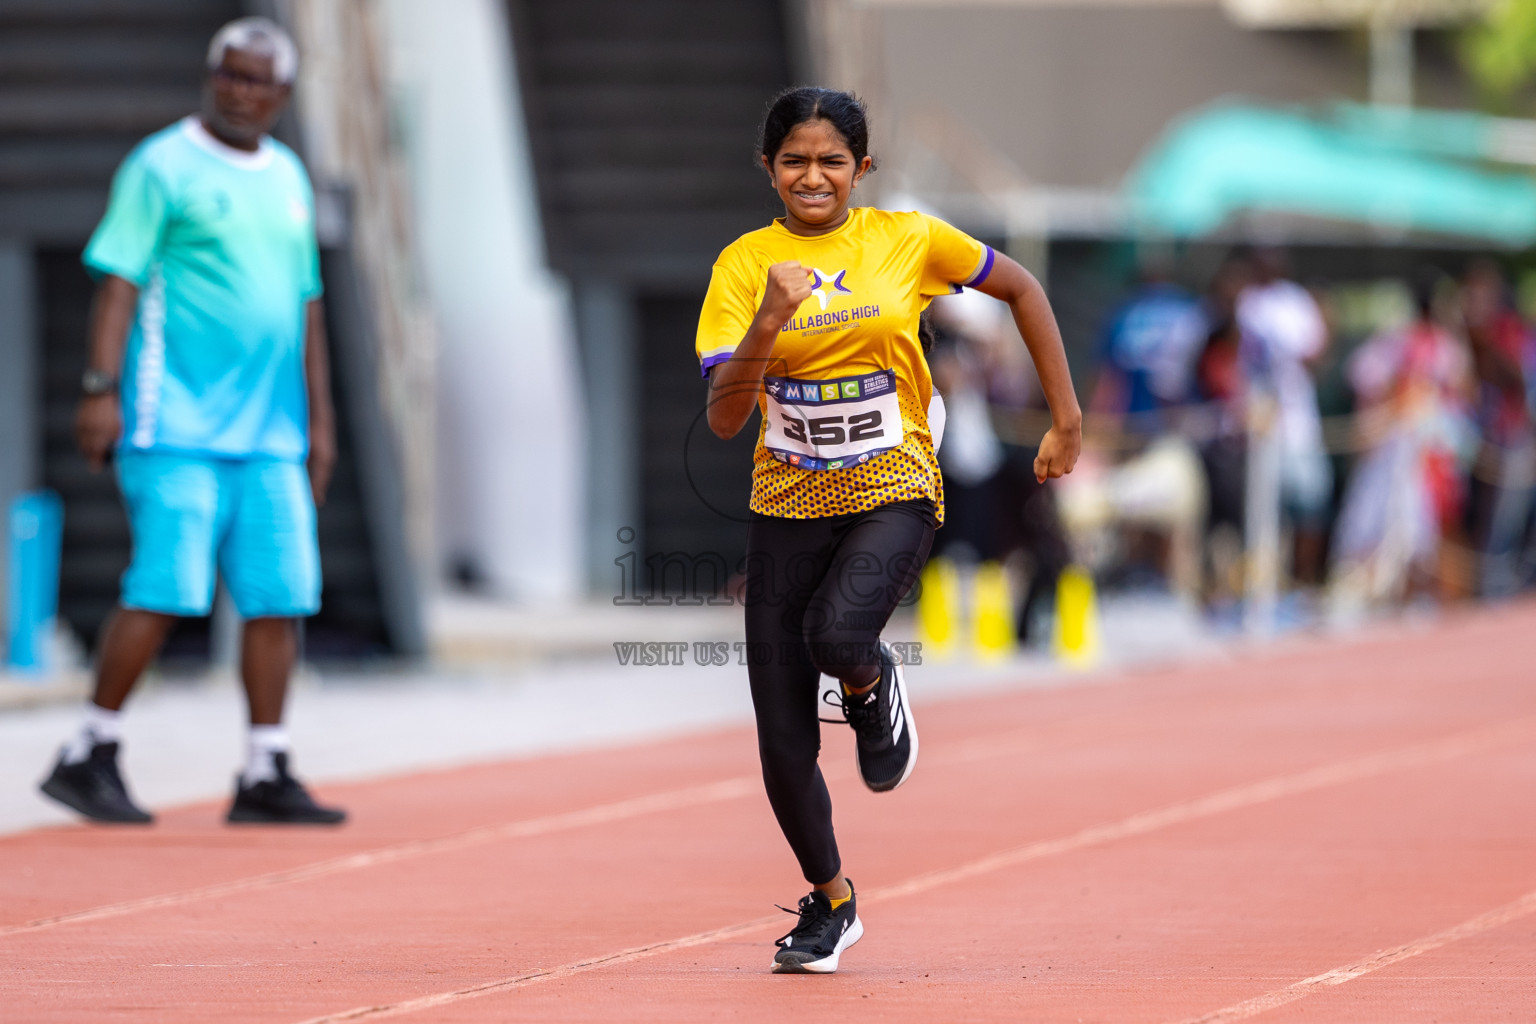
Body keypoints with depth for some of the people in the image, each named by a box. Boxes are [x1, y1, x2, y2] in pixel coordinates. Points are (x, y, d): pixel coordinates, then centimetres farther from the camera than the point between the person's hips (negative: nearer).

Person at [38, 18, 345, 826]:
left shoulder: (287, 178, 17)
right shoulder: (163, 167, -3)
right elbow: (119, 280, -7)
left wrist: (317, 417, 21)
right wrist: (102, 387, -16)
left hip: (270, 434, 6)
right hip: (176, 426, -6)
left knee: (279, 597, 1)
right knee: (164, 591, -11)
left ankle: (265, 777, 6)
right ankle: (88, 756, 0)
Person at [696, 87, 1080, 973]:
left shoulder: (909, 241, -2)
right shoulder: (745, 265, -3)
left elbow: (1021, 289, 13)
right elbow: (724, 417, -11)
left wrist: (1068, 418, 11)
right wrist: (769, 325, -27)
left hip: (893, 492, -2)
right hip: (788, 504, 2)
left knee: (837, 634, -34)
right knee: (783, 742, 0)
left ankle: (874, 686, 4)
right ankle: (831, 900, 26)